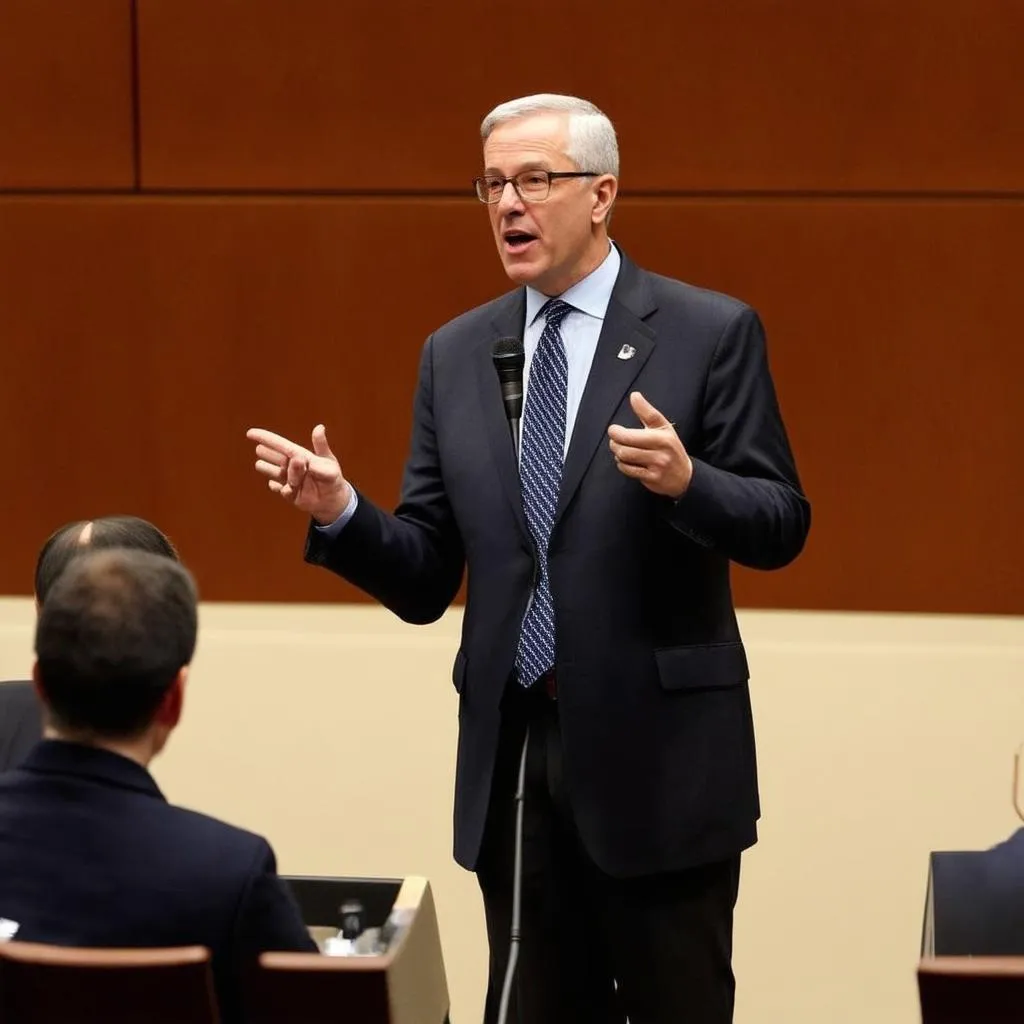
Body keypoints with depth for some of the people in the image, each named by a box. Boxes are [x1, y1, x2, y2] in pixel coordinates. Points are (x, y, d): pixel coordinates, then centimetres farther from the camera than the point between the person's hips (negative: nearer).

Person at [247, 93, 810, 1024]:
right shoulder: (455, 355, 9)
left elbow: (782, 526, -6)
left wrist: (685, 482, -26)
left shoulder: (709, 333, -3)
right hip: (512, 750, 4)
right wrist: (340, 512, -11)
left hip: (659, 749, -4)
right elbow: (426, 580, 8)